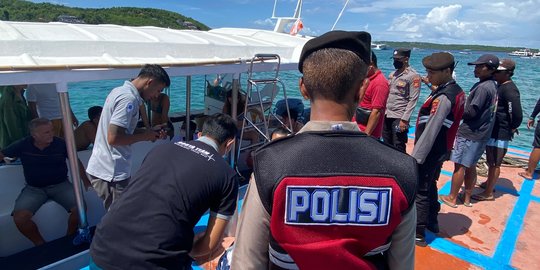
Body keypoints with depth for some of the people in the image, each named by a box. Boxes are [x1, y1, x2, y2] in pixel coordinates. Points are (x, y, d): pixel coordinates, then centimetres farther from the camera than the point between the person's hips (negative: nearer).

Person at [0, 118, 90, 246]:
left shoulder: (61, 144, -9)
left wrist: (85, 181, 1)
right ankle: (40, 244, 3)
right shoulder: (23, 145, -6)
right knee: (19, 217, -24)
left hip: (60, 185, -1)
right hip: (33, 188, 1)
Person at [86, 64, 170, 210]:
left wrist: (151, 133, 7)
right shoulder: (128, 98, -20)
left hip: (102, 168, 9)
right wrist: (144, 136, -12)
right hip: (111, 173, -9)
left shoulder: (121, 90, 10)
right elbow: (114, 138, -26)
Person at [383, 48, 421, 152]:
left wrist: (404, 119, -18)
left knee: (399, 148, -1)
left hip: (399, 118, -7)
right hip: (386, 116, 7)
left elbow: (413, 100, -13)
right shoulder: (392, 74, 13)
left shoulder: (413, 76, -9)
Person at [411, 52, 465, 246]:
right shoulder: (457, 91, 7)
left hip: (430, 152, -10)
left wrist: (415, 157, -23)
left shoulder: (443, 97, -23)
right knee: (430, 186, 23)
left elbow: (430, 131, -26)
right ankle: (432, 222, 39)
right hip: (441, 151, 10)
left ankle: (418, 234, 10)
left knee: (420, 192, 0)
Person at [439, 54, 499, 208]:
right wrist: (462, 107, 5)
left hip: (470, 133, -9)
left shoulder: (483, 87, -19)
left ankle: (452, 198, 11)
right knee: (470, 166, 16)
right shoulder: (492, 86, 11)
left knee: (460, 166, 1)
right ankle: (467, 198, 26)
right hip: (481, 133, 9)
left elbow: (471, 112, -21)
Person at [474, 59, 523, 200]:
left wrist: (512, 129, -14)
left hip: (500, 134, -10)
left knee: (494, 163, 1)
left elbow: (517, 114, -29)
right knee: (491, 161, 24)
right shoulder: (500, 86, 9)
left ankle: (488, 193, 13)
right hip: (493, 131, 10)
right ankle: (489, 183, 41)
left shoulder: (509, 89, -22)